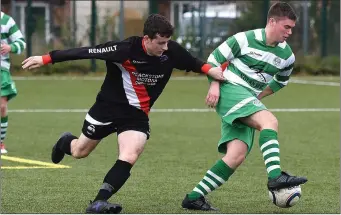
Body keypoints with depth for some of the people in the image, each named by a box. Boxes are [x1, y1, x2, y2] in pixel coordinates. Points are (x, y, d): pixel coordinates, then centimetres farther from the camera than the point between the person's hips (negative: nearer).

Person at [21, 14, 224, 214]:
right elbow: (86, 52, -25)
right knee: (79, 152, 15)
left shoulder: (171, 50, -15)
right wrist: (46, 59, -23)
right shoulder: (126, 49, -29)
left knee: (129, 157, -21)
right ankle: (65, 143, 52)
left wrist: (209, 69, -15)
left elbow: (192, 62, 6)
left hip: (137, 114, 2)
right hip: (108, 107, -2)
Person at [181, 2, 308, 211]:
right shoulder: (246, 39, -8)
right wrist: (214, 85, -10)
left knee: (237, 156, -11)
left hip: (249, 102, 6)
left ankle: (194, 197, -6)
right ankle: (275, 176, -43)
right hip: (230, 89, -6)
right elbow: (214, 58, 0)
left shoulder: (287, 56, 8)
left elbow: (281, 80, 28)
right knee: (270, 121, -29)